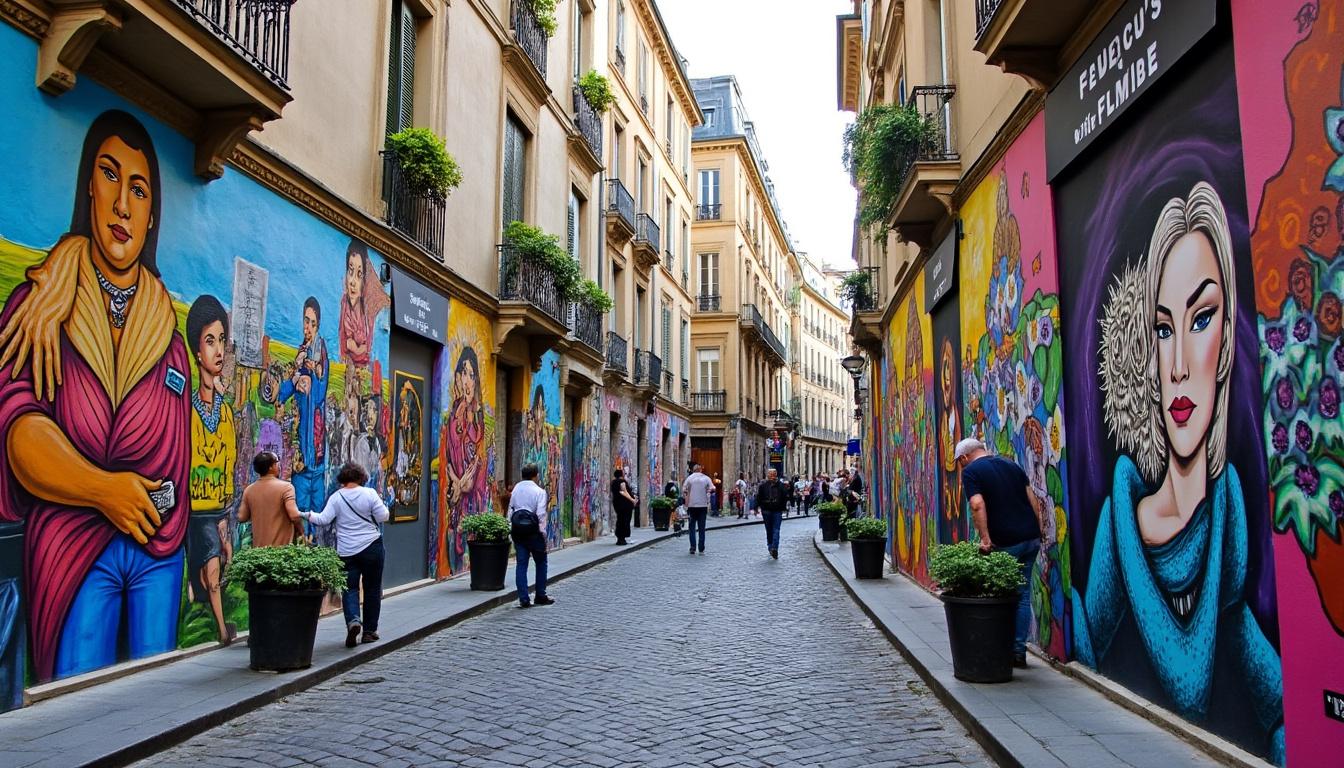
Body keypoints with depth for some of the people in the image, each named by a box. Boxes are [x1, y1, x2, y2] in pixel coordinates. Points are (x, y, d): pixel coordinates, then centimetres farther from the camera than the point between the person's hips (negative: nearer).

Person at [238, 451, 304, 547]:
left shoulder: (249, 490, 2)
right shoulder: (285, 487, -13)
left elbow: (242, 518, 7)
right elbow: (294, 515, -20)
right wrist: (300, 532, -3)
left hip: (259, 547, 5)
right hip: (282, 546, -5)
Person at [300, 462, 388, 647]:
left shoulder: (336, 497, -3)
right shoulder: (369, 493, -6)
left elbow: (324, 519, -8)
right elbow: (383, 517, -8)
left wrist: (307, 515, 8)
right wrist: (383, 507, 12)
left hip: (347, 551, 1)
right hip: (372, 548, -1)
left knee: (350, 588, 7)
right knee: (372, 588, 10)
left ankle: (352, 620, -19)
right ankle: (370, 630, 14)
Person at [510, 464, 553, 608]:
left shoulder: (515, 490, 6)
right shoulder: (539, 491, -9)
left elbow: (510, 512, 6)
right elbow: (541, 515, -15)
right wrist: (543, 534, -7)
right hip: (534, 532, -4)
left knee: (521, 564, 6)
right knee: (541, 563, 12)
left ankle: (523, 599, 4)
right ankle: (541, 596, 18)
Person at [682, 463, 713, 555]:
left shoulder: (689, 478, 1)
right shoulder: (706, 478, 3)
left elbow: (684, 491, -4)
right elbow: (712, 490, -5)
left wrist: (686, 501, 7)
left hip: (692, 505, -1)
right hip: (703, 505, 1)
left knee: (692, 527, 7)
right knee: (702, 528, 6)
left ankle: (693, 547, -3)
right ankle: (701, 549, 6)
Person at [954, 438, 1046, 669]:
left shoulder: (970, 471, -3)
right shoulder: (1011, 465, 16)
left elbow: (978, 505, -18)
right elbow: (1034, 500, 11)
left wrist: (985, 538, -20)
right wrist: (1040, 529, 12)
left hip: (1005, 543, -6)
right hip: (1031, 538, 6)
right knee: (1023, 595, 10)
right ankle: (1019, 651, 14)